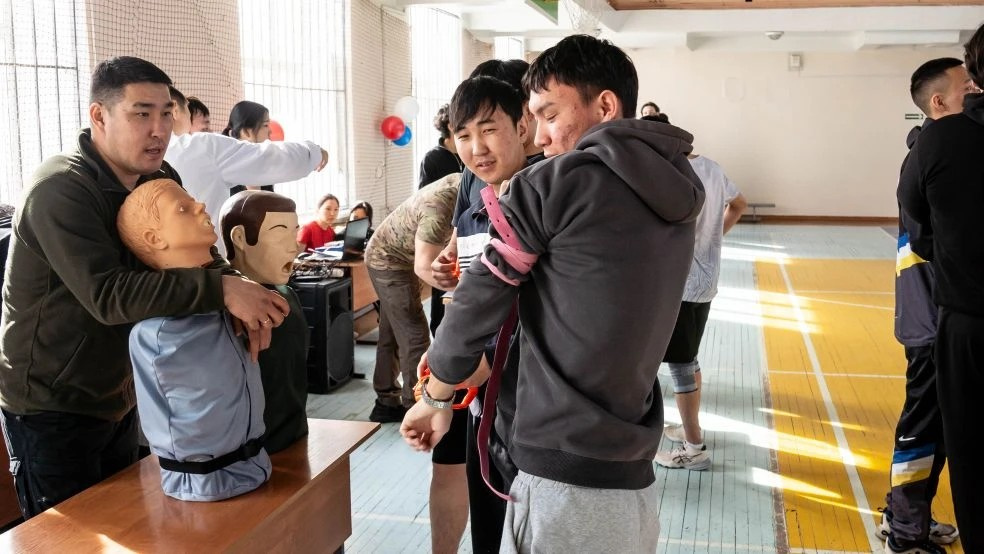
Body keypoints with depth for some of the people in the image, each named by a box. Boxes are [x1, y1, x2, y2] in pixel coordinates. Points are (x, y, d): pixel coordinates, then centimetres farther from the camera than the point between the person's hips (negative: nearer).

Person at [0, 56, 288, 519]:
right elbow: (108, 295, -34)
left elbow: (198, 256, -1)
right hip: (51, 409, -7)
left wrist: (239, 294, -24)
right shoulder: (60, 191, -24)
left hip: (118, 398, 7)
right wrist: (222, 291, -40)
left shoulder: (160, 179, 1)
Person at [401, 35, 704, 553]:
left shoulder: (553, 184, -10)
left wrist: (435, 399, 13)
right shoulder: (675, 194, 12)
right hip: (633, 478, 7)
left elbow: (480, 301, -4)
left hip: (562, 475, -7)